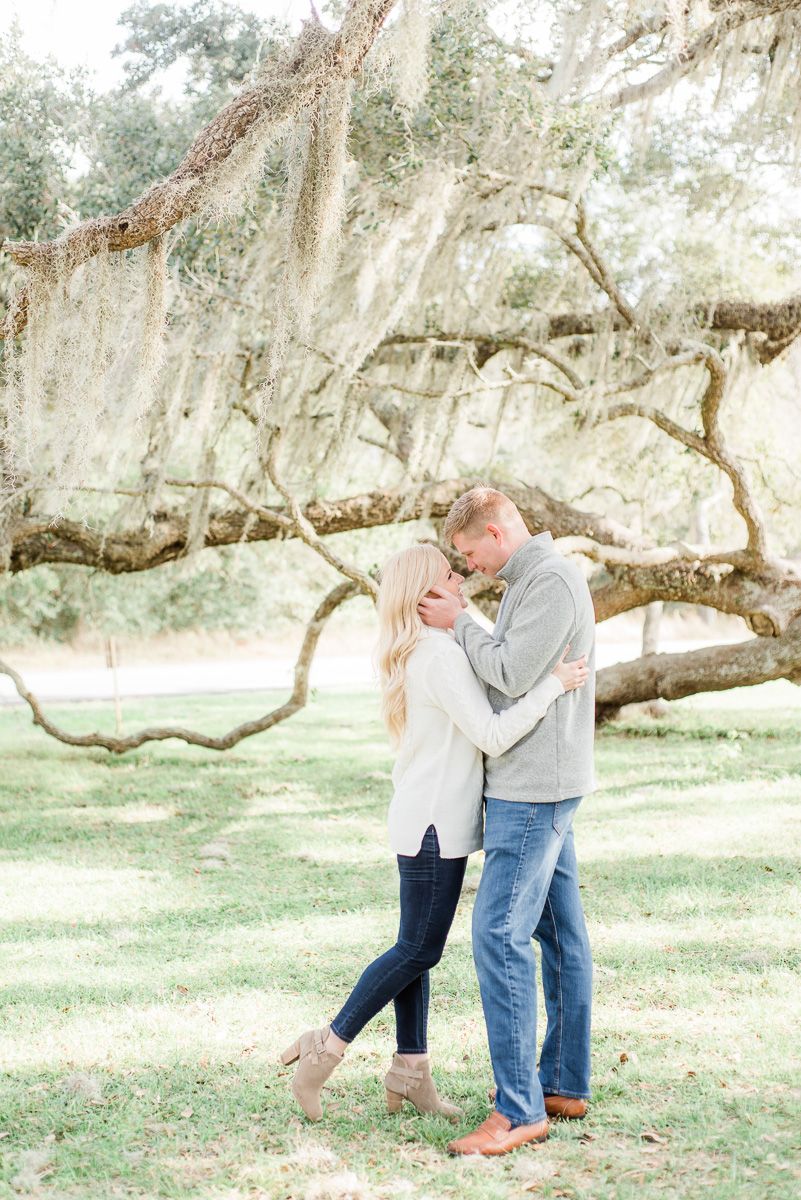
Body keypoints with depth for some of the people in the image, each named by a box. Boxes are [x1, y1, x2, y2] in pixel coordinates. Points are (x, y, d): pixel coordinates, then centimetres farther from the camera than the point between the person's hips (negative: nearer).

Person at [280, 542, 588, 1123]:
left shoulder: (418, 653, 14)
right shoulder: (440, 655, -19)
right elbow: (491, 735, -22)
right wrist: (553, 684, -21)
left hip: (426, 819, 10)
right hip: (435, 821, -10)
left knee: (417, 948, 11)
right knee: (418, 949, -2)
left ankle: (411, 1071, 17)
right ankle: (326, 1049, 4)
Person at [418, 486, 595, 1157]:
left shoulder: (552, 580, -15)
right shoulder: (532, 580, 17)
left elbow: (512, 673, -19)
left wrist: (458, 624, -8)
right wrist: (462, 626, 12)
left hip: (534, 788, -11)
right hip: (538, 784, 11)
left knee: (500, 934, -13)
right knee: (560, 933, 12)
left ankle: (520, 1108, -10)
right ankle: (564, 1085, 19)